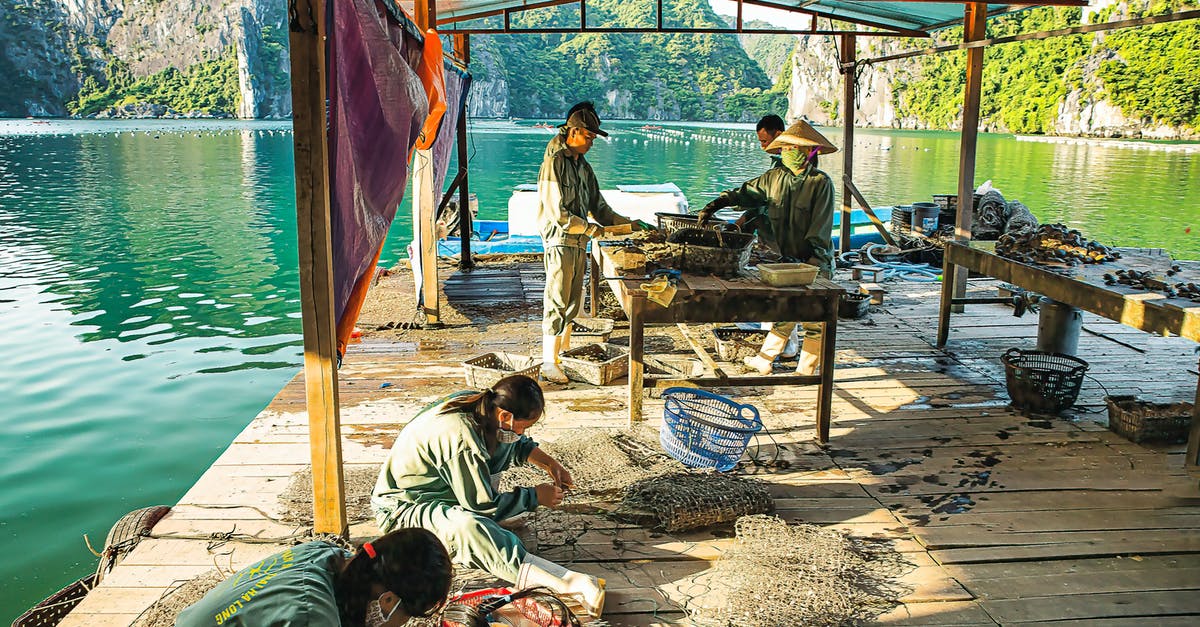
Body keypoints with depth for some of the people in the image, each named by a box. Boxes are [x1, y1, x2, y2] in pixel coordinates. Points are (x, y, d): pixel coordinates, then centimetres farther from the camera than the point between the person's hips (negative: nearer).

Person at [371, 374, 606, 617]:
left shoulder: (478, 403, -8)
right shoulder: (461, 437, -33)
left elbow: (517, 443, 15)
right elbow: (484, 506, -25)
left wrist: (548, 462, 2)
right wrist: (535, 496, -13)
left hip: (437, 485, 10)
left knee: (504, 445, 9)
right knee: (468, 527, -40)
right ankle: (567, 582, -47)